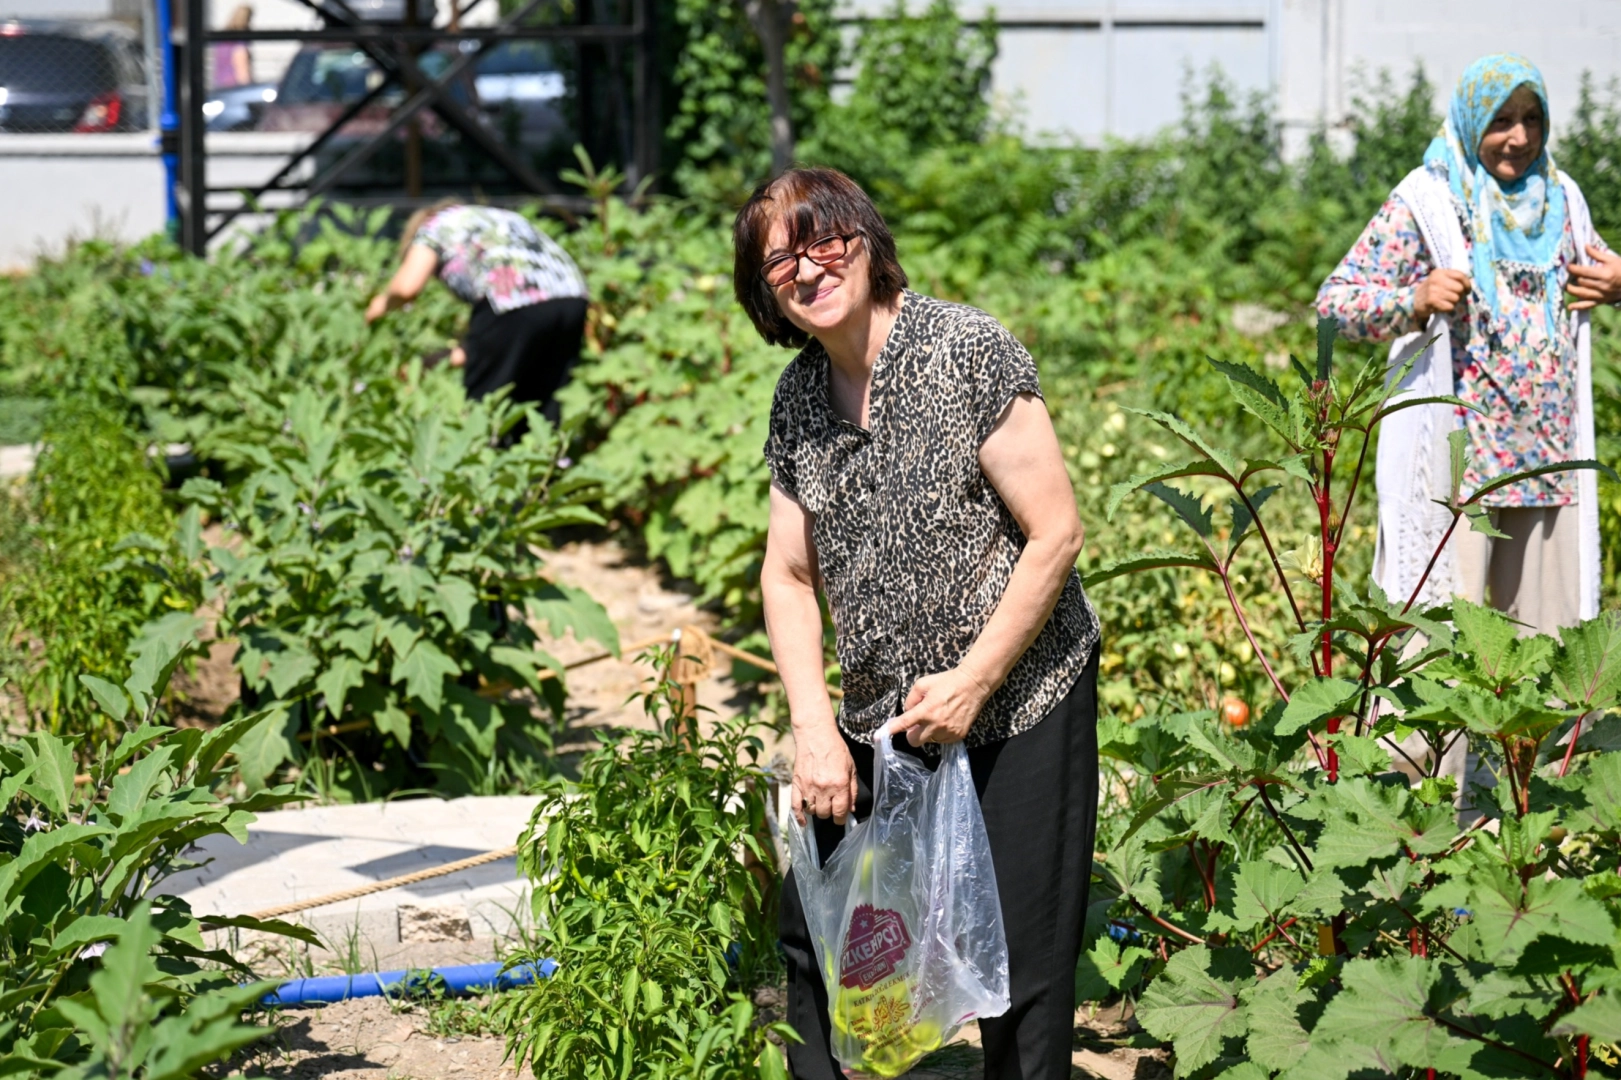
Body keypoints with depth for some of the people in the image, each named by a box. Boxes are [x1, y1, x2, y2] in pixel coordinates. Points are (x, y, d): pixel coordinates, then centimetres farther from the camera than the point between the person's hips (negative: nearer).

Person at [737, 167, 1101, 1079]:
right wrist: (815, 728, -3)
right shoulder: (798, 397, 5)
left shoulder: (968, 351, -13)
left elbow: (1057, 535, -14)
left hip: (1019, 705, -6)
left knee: (1019, 960, -2)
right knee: (813, 932, 11)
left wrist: (973, 681, -16)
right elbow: (789, 574, 9)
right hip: (880, 723, 6)